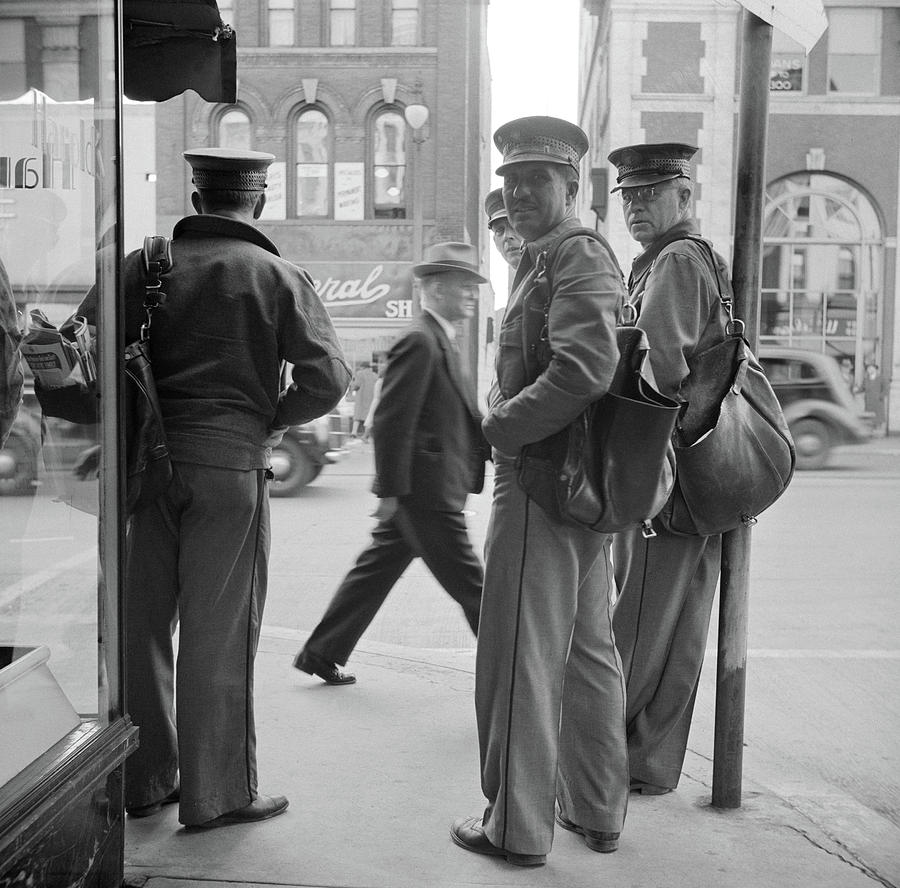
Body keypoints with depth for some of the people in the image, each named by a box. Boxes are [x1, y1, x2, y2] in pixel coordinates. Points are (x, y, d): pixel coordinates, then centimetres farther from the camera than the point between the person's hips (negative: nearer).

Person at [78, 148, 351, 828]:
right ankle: (217, 794, 14)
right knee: (218, 634, 4)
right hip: (231, 466, -3)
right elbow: (328, 377, -10)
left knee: (143, 624, 13)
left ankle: (145, 780, 24)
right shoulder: (280, 277, -1)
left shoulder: (143, 265, 6)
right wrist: (274, 420, 6)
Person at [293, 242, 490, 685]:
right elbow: (391, 421, -19)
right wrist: (391, 490, -20)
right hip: (427, 491, -10)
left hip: (418, 493, 10)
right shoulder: (419, 341, -14)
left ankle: (320, 654, 25)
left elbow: (462, 417, 22)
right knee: (469, 586, -1)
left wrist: (495, 441, 11)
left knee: (374, 573, 15)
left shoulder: (440, 341, 19)